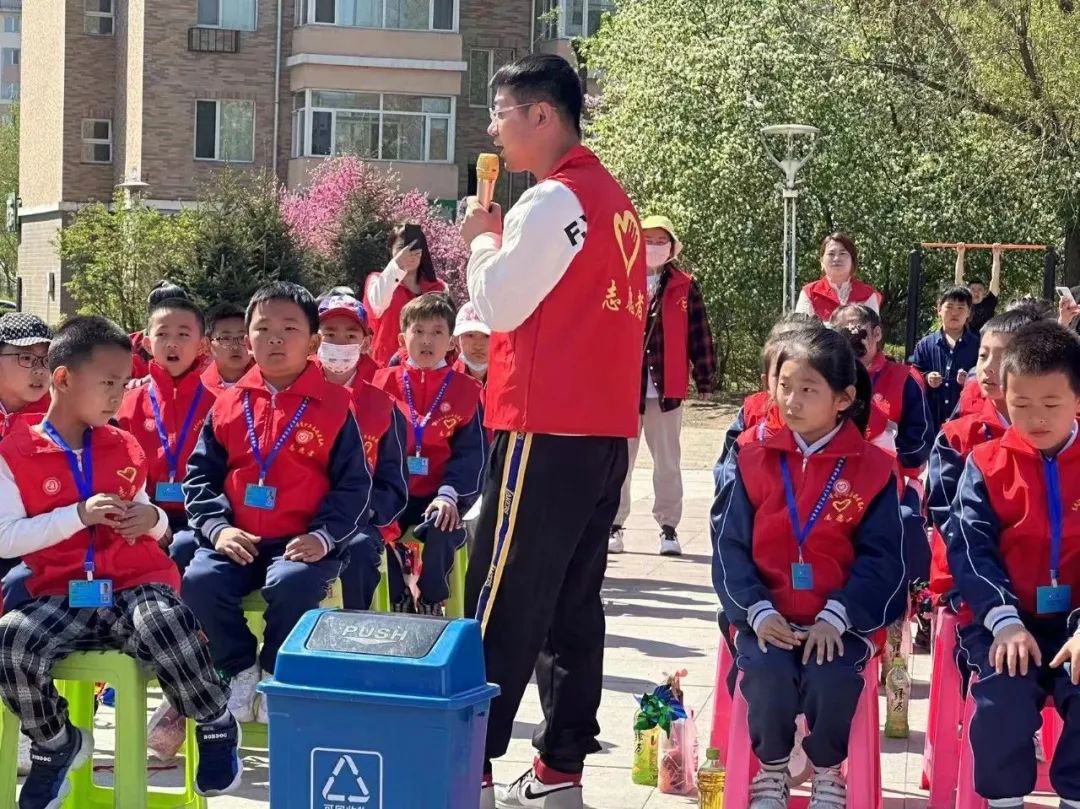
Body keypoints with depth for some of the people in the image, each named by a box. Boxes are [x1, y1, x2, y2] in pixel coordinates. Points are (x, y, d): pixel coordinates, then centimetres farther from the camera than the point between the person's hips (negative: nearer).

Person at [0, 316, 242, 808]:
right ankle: (57, 742, 0)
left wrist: (151, 520, 0)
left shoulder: (125, 448, 14)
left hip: (136, 582, 1)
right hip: (62, 594, -1)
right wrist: (79, 515, -15)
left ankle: (216, 724, -2)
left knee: (167, 629, -34)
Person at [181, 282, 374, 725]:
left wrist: (324, 536, -12)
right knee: (198, 581, -25)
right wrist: (216, 526, -7)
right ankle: (241, 672, -2)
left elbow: (354, 484, 2)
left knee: (292, 584, -34)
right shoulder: (229, 404, 9)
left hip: (302, 543, -3)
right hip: (237, 542, 3)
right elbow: (200, 474, 10)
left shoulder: (334, 405, 3)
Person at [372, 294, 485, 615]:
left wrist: (449, 494, -16)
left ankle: (431, 607, -12)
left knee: (441, 532, -31)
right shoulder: (384, 383, 9)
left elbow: (470, 452, -1)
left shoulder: (465, 391, 7)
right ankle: (399, 603, -8)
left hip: (438, 496, -1)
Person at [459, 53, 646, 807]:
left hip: (548, 430, -9)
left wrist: (484, 238, 3)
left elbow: (498, 304, -12)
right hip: (603, 429, 9)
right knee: (574, 604, 9)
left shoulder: (553, 200, -13)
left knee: (503, 602, -5)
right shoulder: (614, 199, 16)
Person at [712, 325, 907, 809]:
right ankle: (772, 770, 3)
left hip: (840, 619, -1)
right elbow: (729, 546, 1)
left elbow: (881, 558, -4)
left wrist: (835, 618, -16)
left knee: (831, 679, -27)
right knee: (768, 673, -27)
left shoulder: (872, 468, -1)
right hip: (768, 615, 1)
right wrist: (757, 611, -14)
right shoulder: (752, 457, 3)